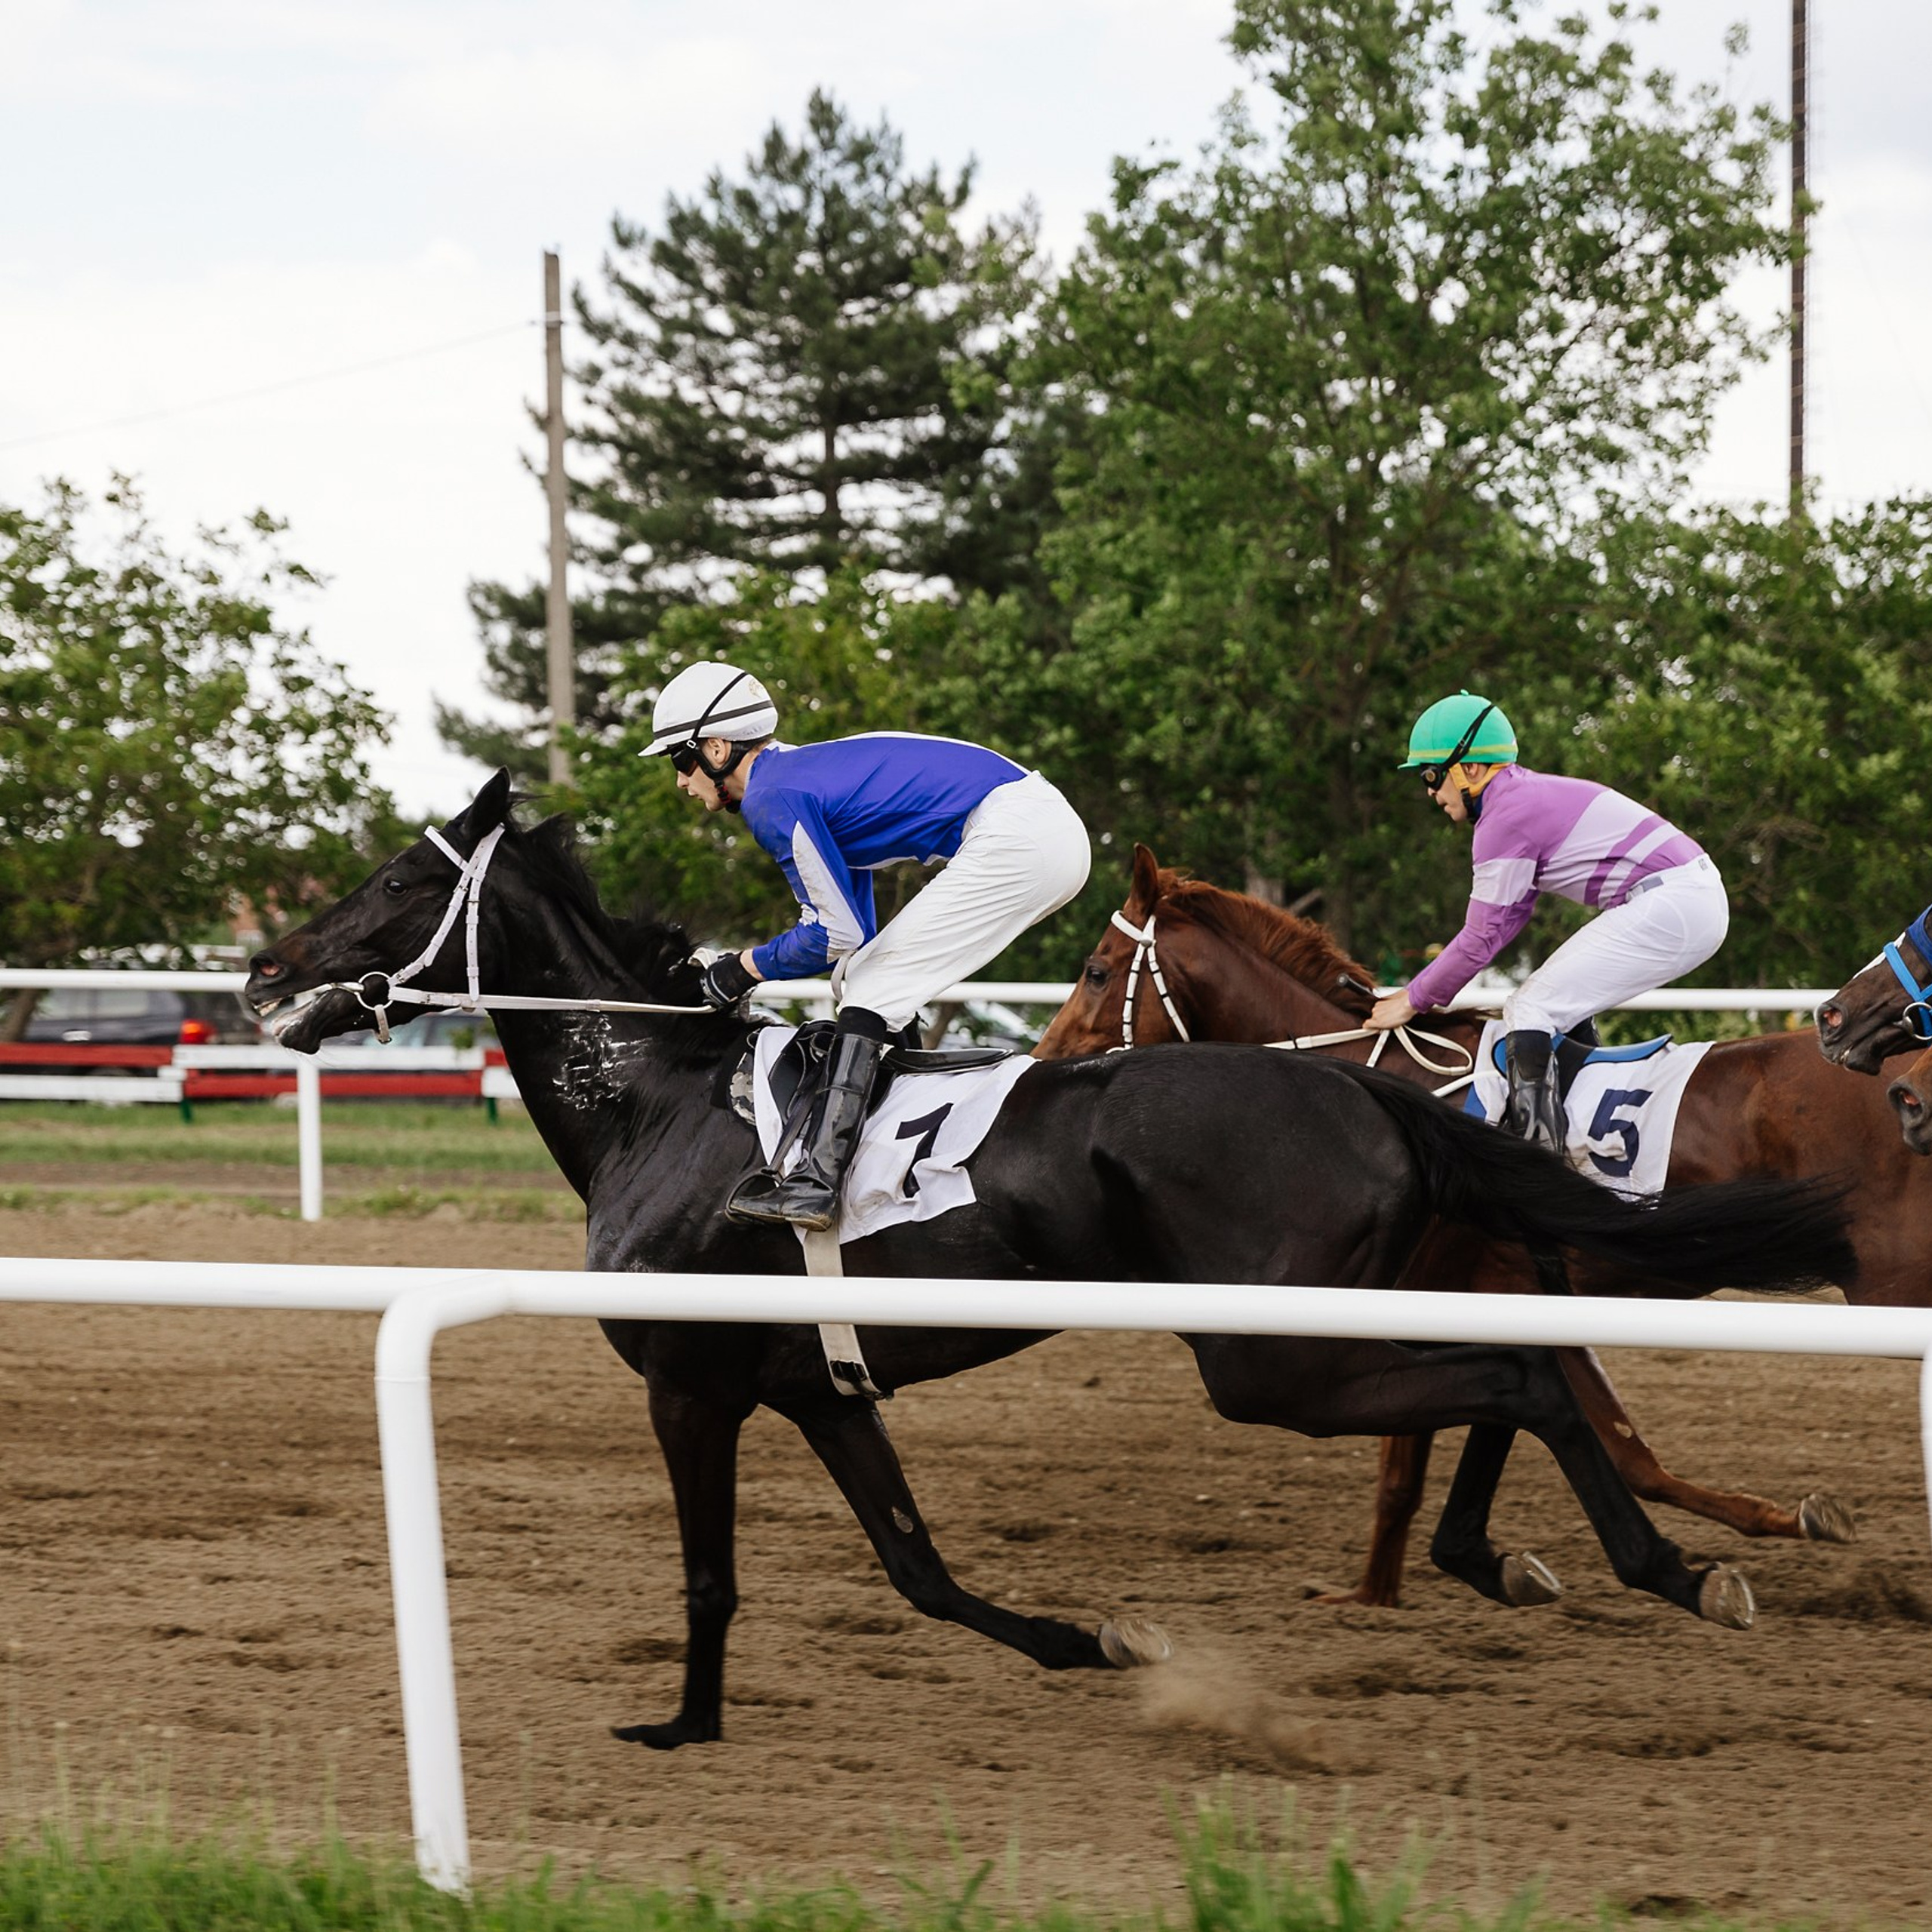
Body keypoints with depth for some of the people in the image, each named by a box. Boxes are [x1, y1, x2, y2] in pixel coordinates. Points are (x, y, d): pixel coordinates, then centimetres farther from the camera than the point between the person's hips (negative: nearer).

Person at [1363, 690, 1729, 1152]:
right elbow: (1508, 919, 23)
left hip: (1669, 908, -10)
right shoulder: (1529, 794, 20)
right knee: (1562, 1007, 22)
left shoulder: (1505, 820, -10)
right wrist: (1430, 985, 19)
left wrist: (1414, 1000, 3)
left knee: (1531, 1010, -12)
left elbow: (1482, 939, -7)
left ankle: (1532, 1143, -22)